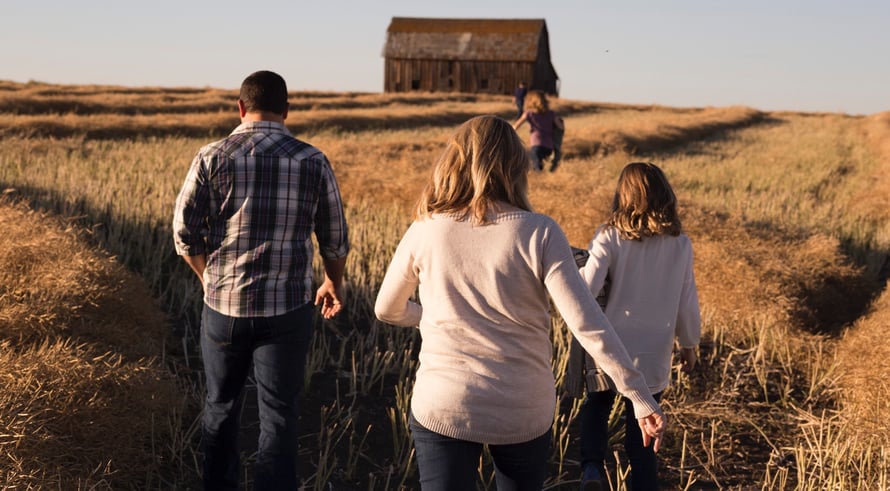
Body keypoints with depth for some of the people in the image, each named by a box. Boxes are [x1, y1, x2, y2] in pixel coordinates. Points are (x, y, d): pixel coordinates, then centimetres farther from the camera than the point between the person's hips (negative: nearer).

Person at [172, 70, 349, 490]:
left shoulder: (212, 158, -5)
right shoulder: (313, 162, -3)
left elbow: (184, 230, -2)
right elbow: (335, 239, 4)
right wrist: (334, 284, 23)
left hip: (223, 305, 1)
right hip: (288, 310, -1)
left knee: (221, 407, 20)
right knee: (279, 416, 6)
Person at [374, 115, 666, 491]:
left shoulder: (424, 232, -6)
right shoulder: (539, 234, -12)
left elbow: (387, 310, 8)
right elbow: (588, 324, -17)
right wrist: (641, 398, -11)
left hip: (442, 407, 0)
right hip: (525, 412, 1)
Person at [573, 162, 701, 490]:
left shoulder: (610, 237, -11)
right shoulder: (680, 244, -3)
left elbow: (586, 289, -20)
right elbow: (687, 302, 3)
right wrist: (689, 343, 17)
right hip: (653, 356, 2)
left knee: (596, 406, 23)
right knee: (640, 438, 14)